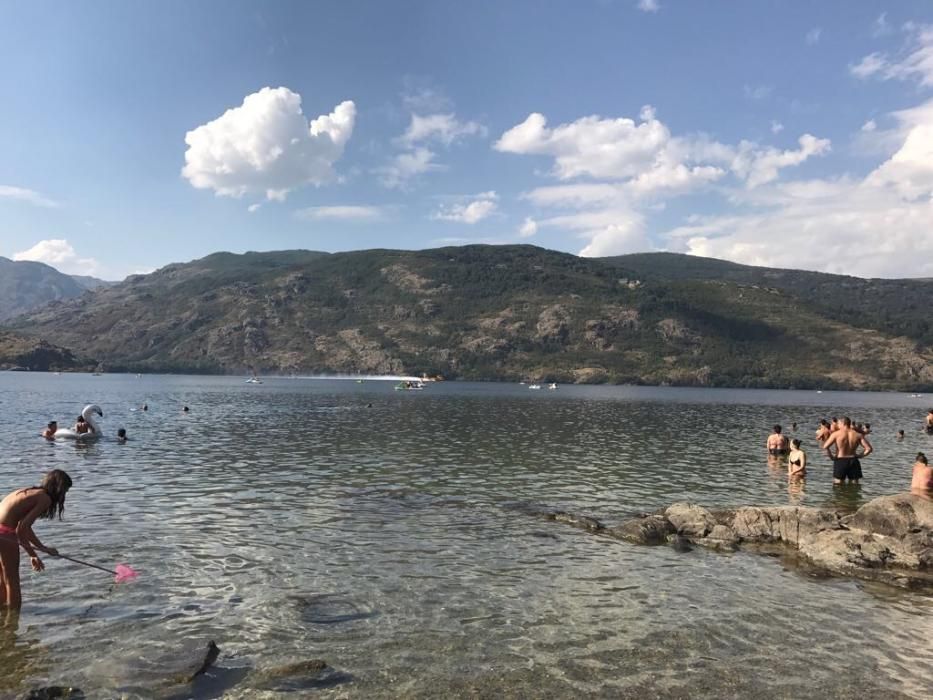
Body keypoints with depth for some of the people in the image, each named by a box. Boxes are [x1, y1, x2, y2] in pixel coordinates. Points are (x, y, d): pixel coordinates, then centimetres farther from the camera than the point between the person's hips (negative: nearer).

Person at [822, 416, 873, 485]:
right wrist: (859, 455, 9)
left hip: (840, 462, -3)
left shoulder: (836, 434, -7)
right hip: (853, 462, 3)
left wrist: (831, 457, -4)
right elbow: (869, 448, -2)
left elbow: (825, 446, -18)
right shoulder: (858, 435, 3)